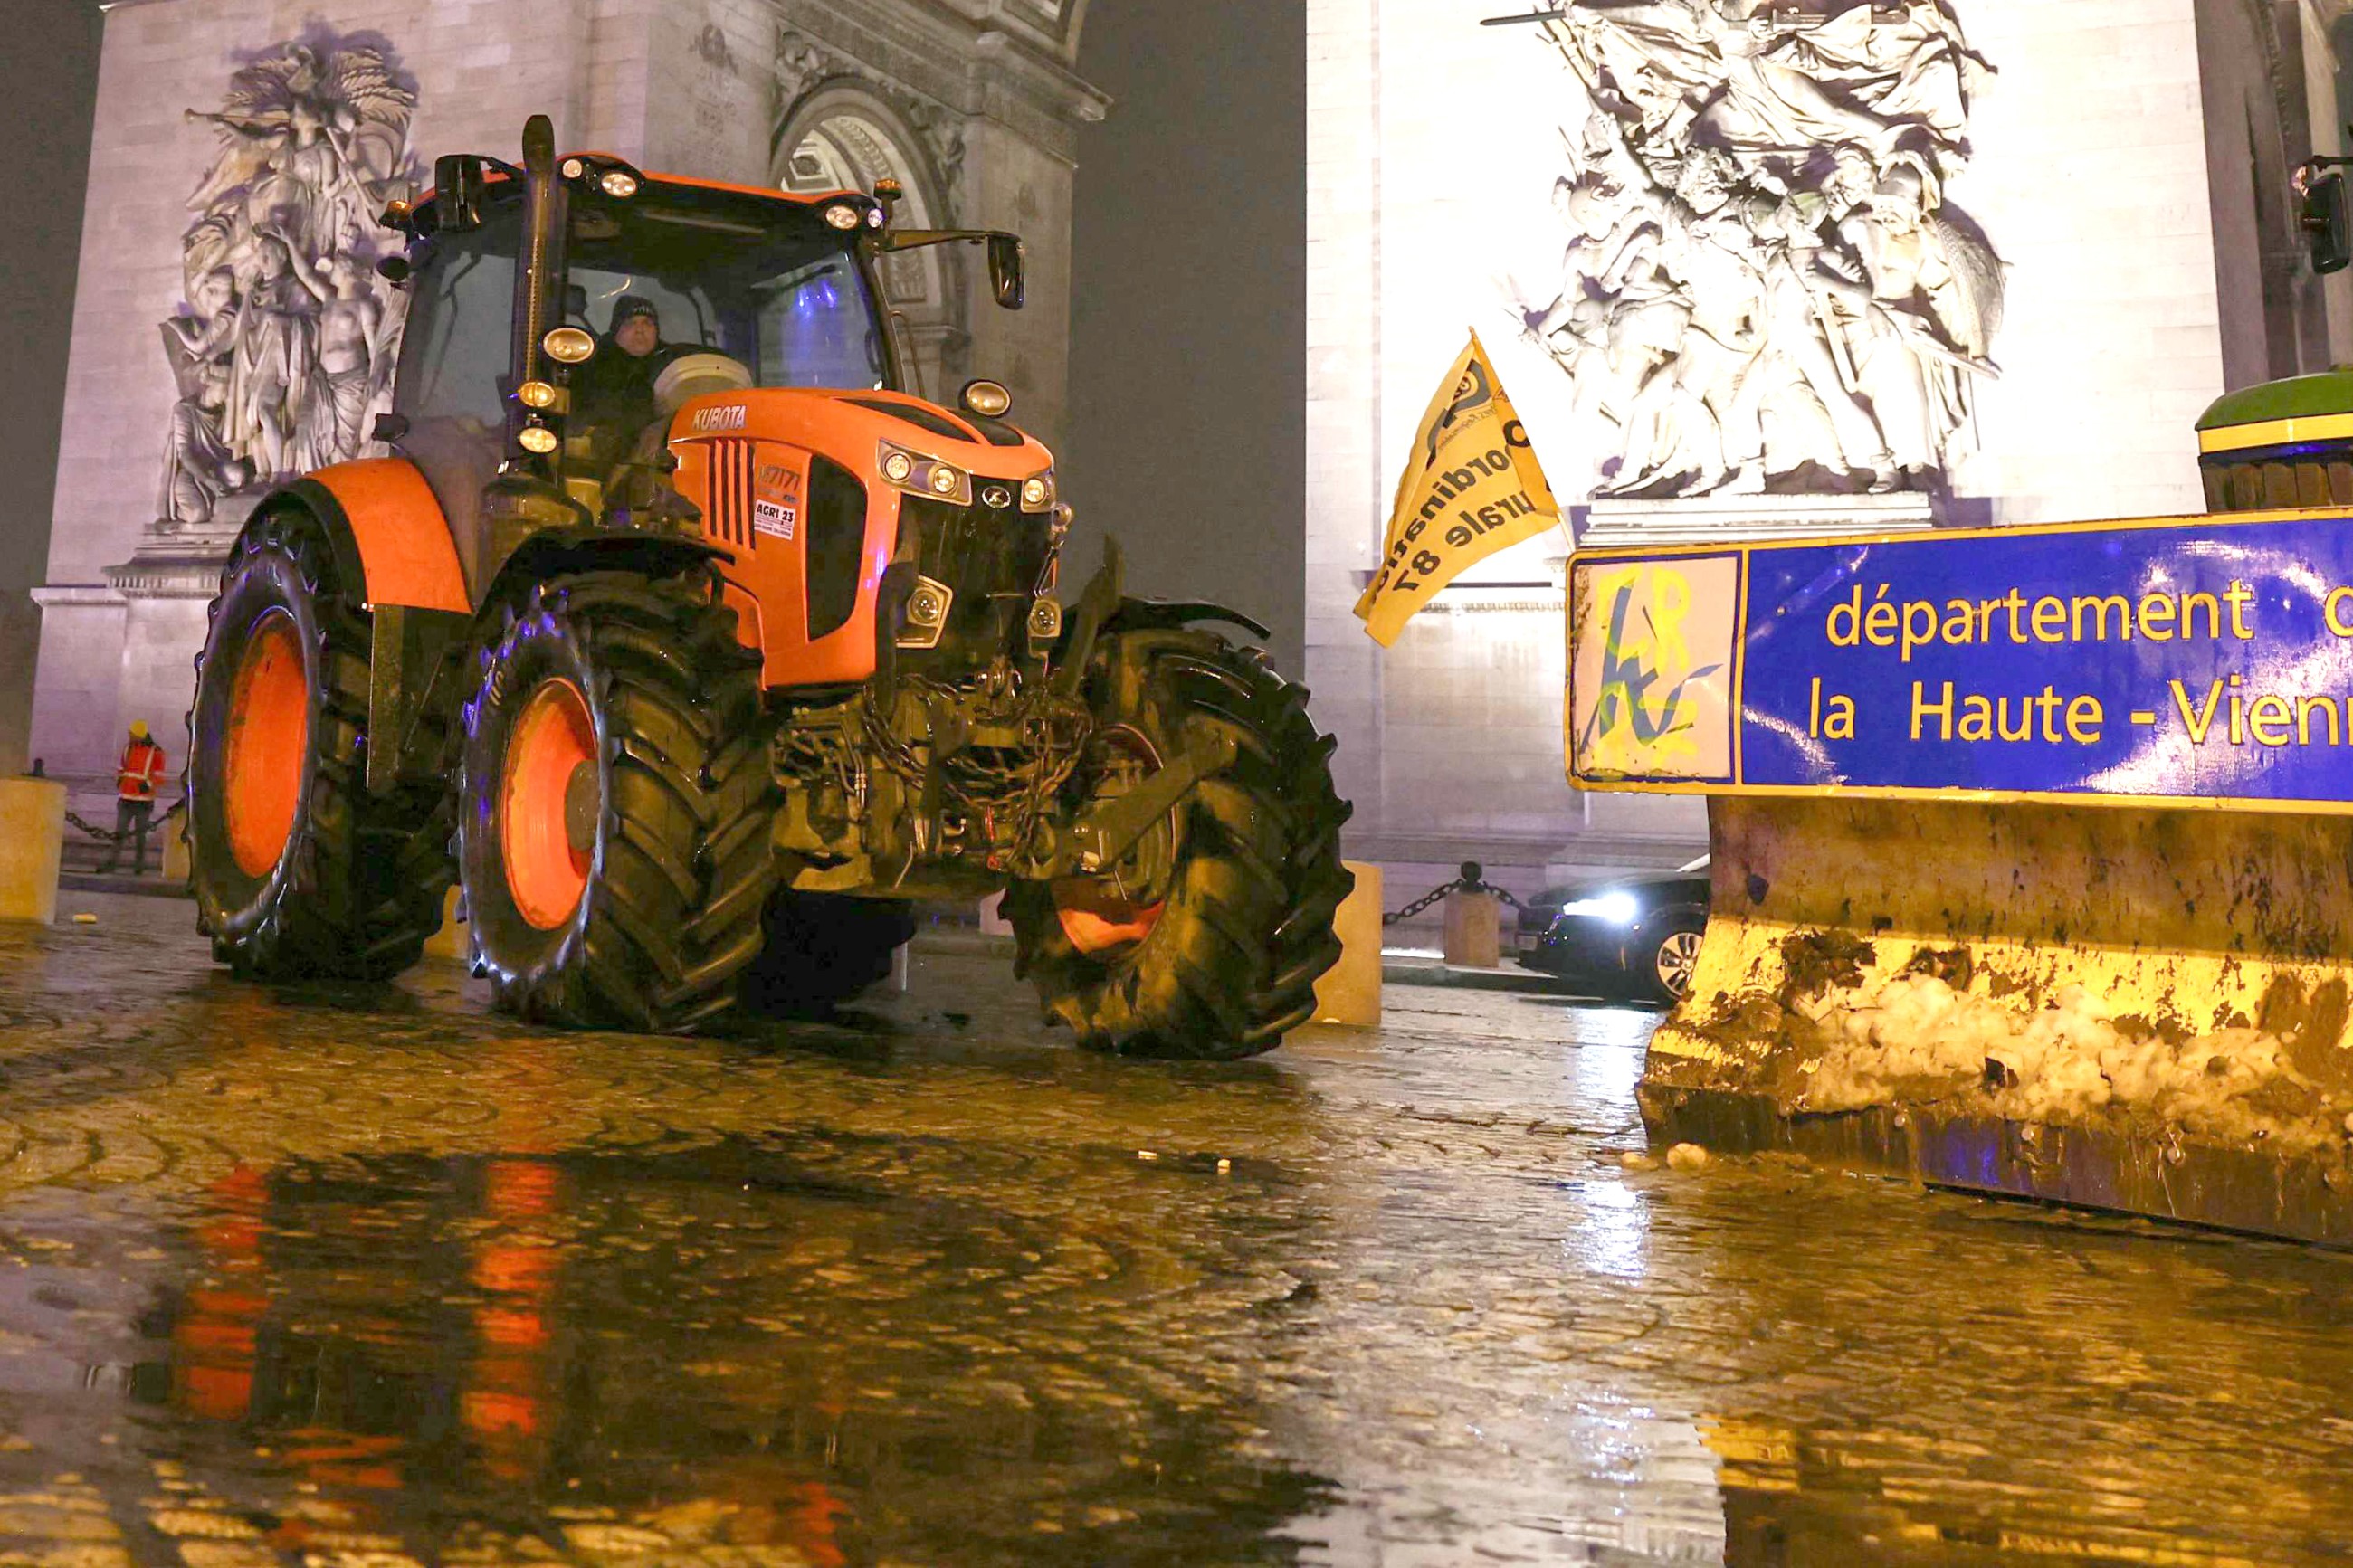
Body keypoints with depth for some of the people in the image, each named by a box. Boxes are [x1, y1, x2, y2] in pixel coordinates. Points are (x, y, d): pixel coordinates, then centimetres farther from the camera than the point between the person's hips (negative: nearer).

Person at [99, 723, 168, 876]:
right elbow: (122, 769, 25)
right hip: (126, 798, 4)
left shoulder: (155, 752, -4)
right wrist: (119, 778, 4)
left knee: (140, 834, 4)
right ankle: (111, 863, -2)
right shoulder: (127, 749, 10)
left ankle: (139, 866, 14)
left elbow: (159, 777, -4)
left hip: (143, 801, -4)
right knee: (120, 832, -1)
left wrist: (148, 784, -21)